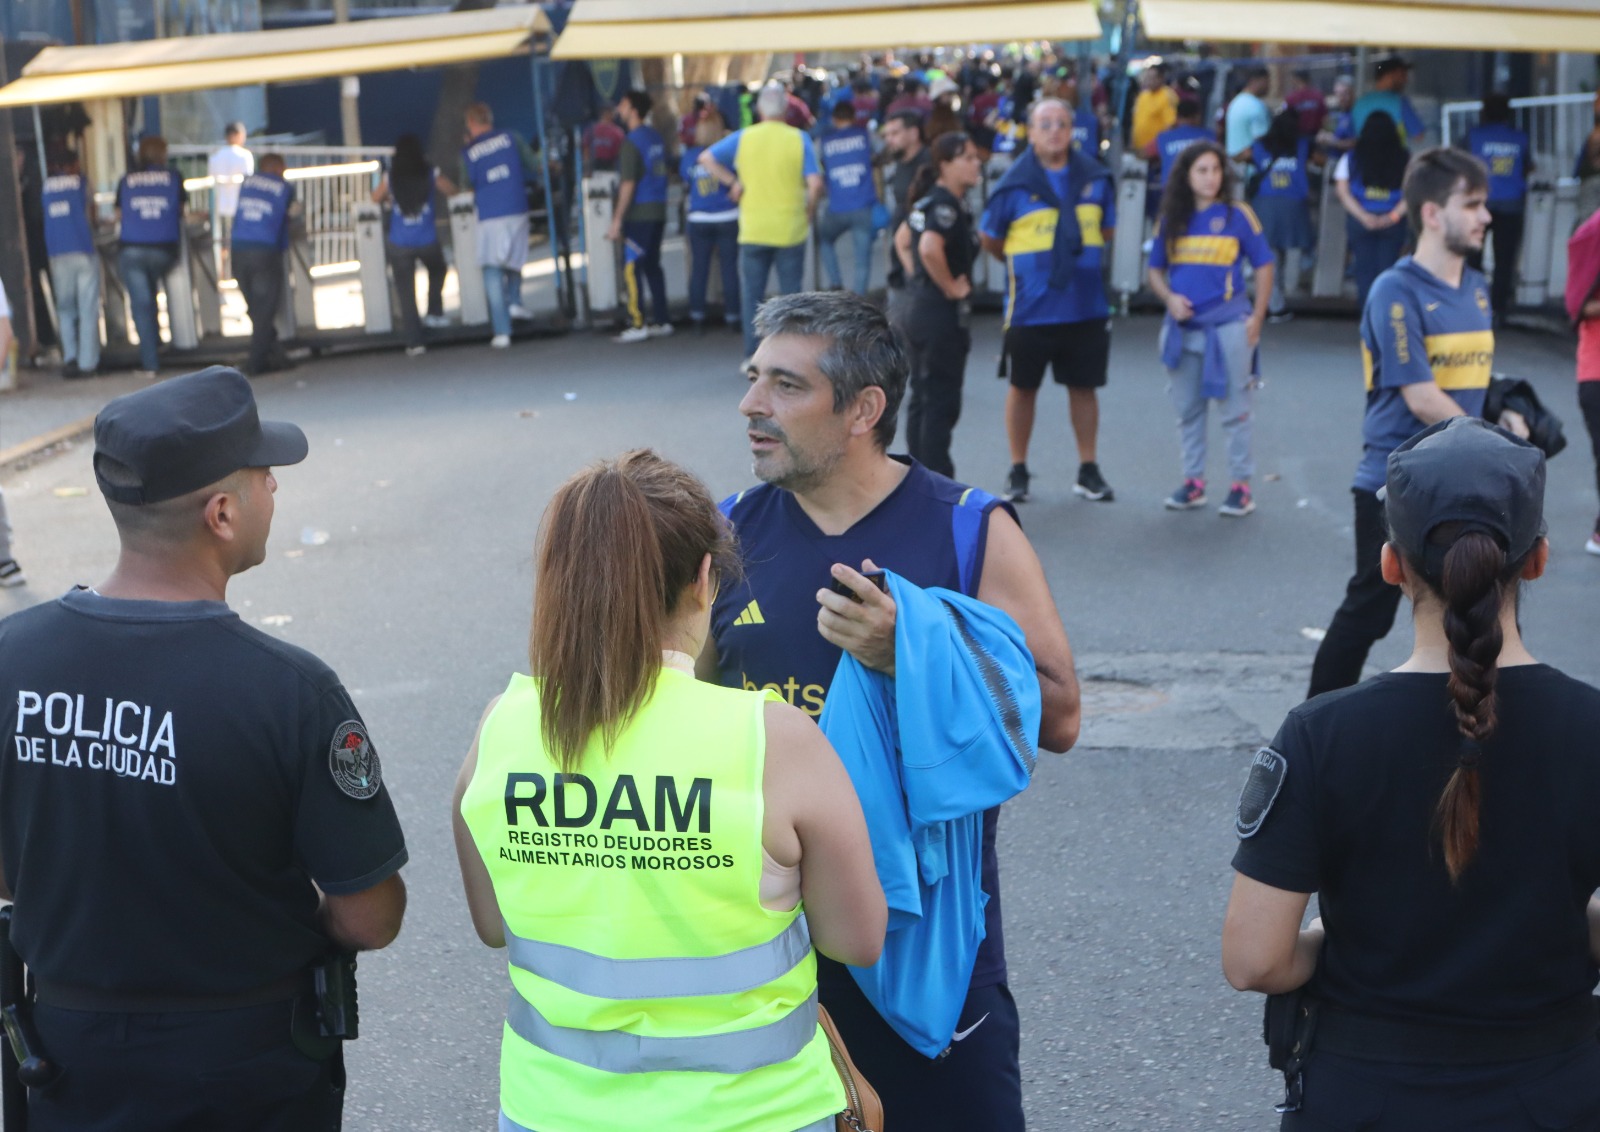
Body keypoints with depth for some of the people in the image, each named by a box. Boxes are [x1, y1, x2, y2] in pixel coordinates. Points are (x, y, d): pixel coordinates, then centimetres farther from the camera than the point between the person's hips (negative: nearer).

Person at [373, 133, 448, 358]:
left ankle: (414, 342, 0)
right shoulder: (430, 174, -4)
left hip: (399, 244, 0)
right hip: (428, 240, 0)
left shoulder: (391, 177, -3)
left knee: (406, 294, 4)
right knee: (437, 271, 32)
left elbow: (376, 198, 15)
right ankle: (434, 313, 25)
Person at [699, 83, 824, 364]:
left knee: (751, 293, 9)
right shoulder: (799, 139, -5)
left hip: (753, 231, 1)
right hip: (790, 229, -1)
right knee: (790, 293, 8)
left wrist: (733, 182, 3)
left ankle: (752, 355, 6)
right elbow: (815, 183, -11)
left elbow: (707, 158, -1)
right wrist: (810, 209, 5)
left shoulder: (743, 138, 0)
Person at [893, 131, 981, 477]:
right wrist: (950, 287, -21)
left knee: (923, 400, 14)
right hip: (943, 317, -10)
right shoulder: (945, 206, -17)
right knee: (941, 404, -5)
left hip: (922, 310, 10)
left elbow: (902, 239, 25)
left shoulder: (930, 202, 12)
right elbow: (930, 248, -34)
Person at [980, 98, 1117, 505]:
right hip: (1030, 307, -2)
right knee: (1023, 386, 8)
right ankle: (1018, 472, 20)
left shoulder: (1095, 177, 2)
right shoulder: (1016, 183, -7)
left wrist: (1080, 258, 9)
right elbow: (990, 239, 3)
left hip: (1086, 306, 3)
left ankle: (1088, 471, 21)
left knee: (1084, 386, 10)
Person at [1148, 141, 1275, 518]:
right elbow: (1156, 269, 13)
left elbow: (1264, 266, 1)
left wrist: (1256, 318, -4)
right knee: (1187, 409, 12)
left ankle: (1241, 485, 7)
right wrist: (1169, 297, -7)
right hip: (1182, 327, 4)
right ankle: (1193, 481, 22)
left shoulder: (1237, 215, -3)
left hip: (1228, 327, -4)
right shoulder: (1171, 219, 6)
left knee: (1236, 409, 1)